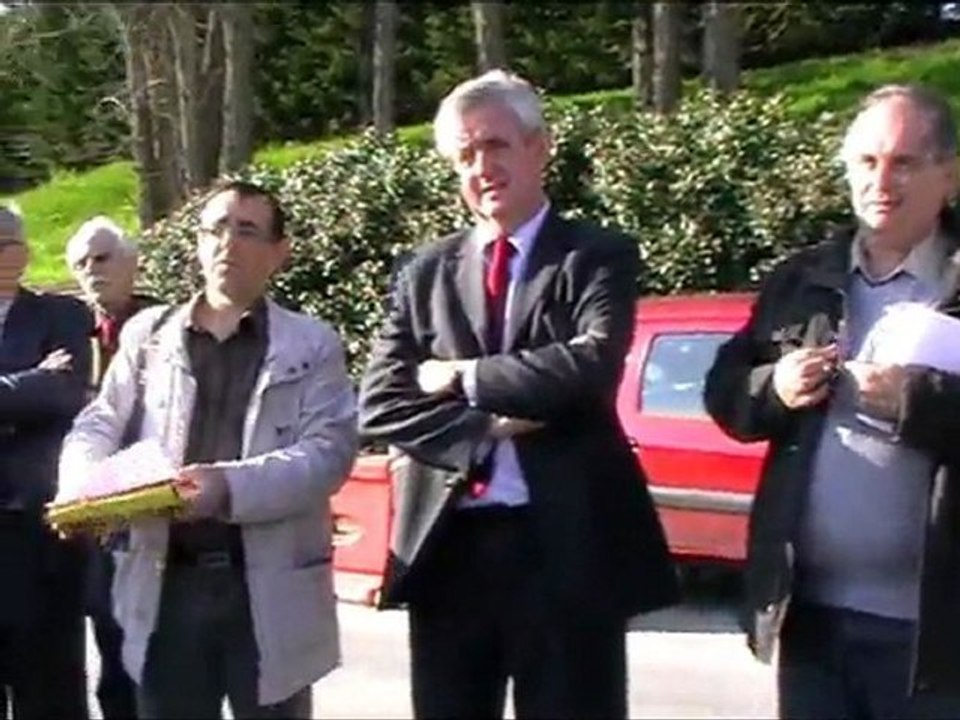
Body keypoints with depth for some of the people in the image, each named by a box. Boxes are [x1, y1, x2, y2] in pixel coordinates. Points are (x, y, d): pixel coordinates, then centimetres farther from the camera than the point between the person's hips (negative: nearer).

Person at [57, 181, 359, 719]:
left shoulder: (313, 345, 3)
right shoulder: (147, 334, 11)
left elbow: (330, 450, -8)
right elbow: (98, 428, 9)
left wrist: (232, 486, -24)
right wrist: (87, 486, -14)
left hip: (271, 589, -2)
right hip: (166, 585, 2)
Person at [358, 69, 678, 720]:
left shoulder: (598, 256, -1)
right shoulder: (427, 272, 10)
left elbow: (591, 367, -20)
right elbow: (380, 405, 1)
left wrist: (464, 378, -11)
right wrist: (490, 430, -13)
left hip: (568, 550, -3)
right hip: (447, 550, 4)